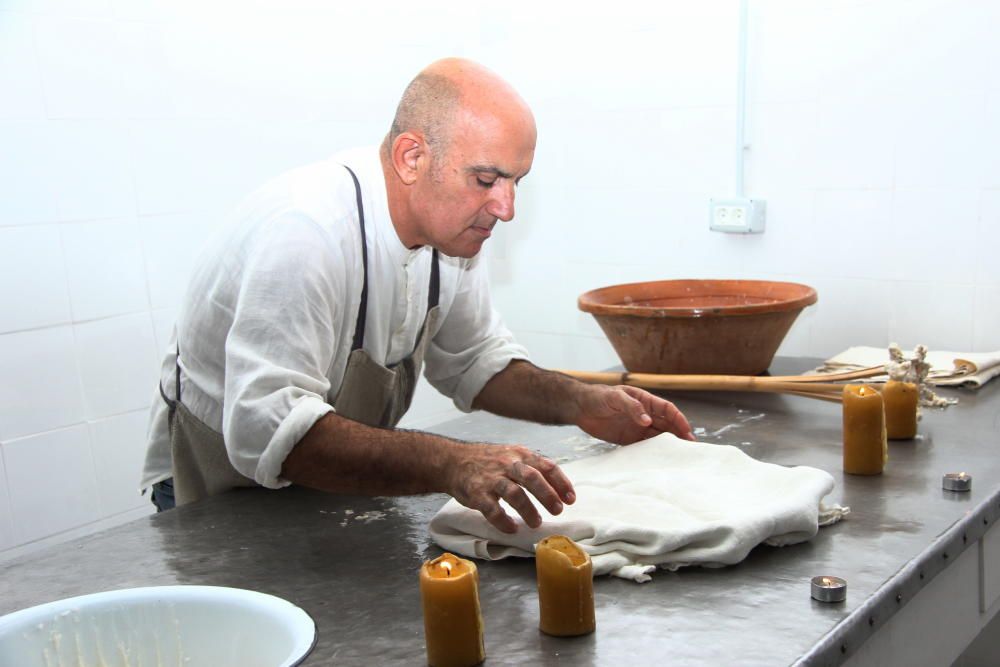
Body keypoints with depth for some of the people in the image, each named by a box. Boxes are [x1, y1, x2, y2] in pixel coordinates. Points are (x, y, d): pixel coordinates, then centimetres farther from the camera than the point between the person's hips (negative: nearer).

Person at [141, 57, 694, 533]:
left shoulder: (450, 219, -6)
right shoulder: (306, 230, -32)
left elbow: (474, 360, 9)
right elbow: (266, 429, -40)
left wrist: (581, 405, -7)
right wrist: (448, 465, -49)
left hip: (342, 487, 6)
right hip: (224, 499, -6)